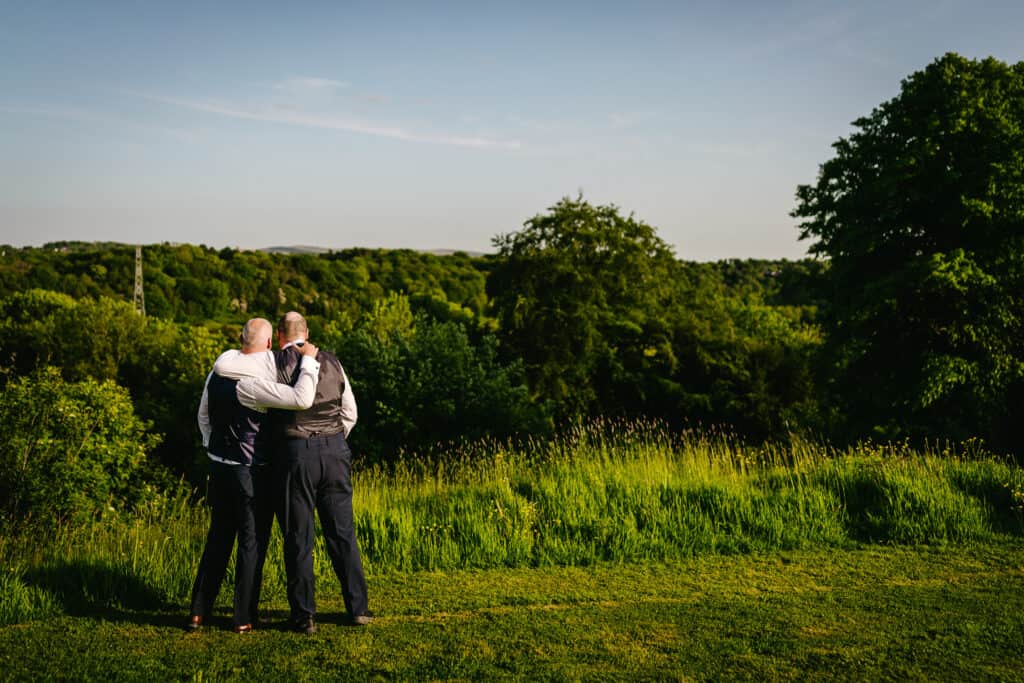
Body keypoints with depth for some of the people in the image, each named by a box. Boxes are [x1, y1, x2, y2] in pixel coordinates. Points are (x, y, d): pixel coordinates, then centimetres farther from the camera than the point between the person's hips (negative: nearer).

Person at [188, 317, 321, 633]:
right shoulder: (253, 381, -21)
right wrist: (308, 360, -17)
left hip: (218, 465, 7)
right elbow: (302, 399, -29)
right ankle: (243, 618, 9)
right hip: (251, 472, -7)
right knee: (252, 543, 4)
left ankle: (198, 613, 19)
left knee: (218, 539, 16)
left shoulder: (218, 372, 4)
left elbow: (203, 415, 17)